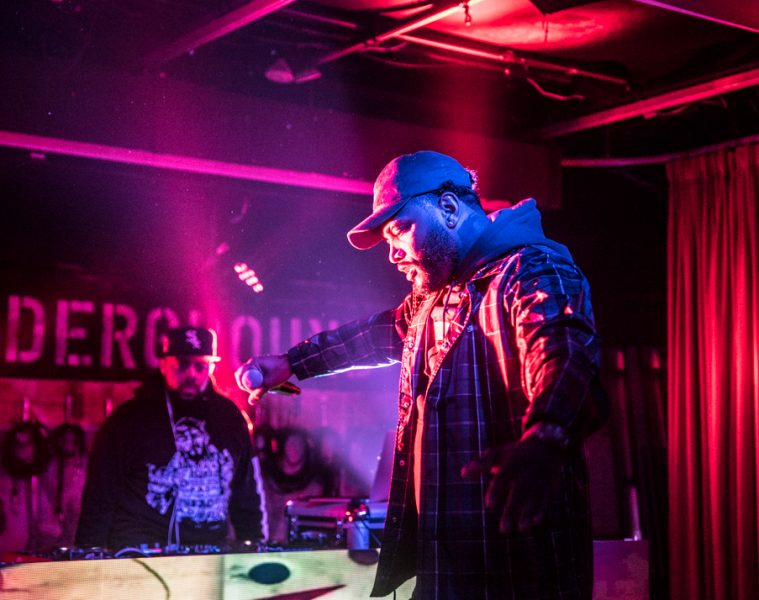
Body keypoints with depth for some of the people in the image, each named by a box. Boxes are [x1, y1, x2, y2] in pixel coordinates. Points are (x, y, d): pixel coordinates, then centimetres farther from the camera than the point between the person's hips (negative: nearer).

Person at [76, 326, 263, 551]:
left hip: (211, 556, 4)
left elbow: (247, 498, 17)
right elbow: (99, 503, 0)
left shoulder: (229, 417, 11)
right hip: (140, 558, -4)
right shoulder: (127, 421, -1)